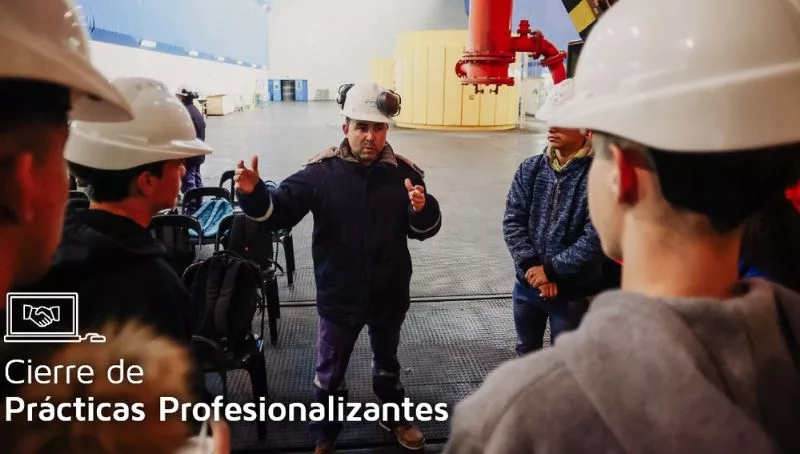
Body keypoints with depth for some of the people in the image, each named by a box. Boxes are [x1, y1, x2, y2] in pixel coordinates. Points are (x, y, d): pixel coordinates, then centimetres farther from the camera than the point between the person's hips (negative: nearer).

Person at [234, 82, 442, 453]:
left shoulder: (403, 171, -8)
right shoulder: (322, 171, -13)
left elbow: (425, 229, -7)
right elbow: (278, 212, -16)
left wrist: (422, 209, -29)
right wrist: (253, 194, -37)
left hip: (389, 293, 2)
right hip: (339, 294, -2)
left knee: (387, 362, 26)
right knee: (330, 372, 16)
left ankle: (394, 417, 51)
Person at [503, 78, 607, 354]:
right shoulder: (531, 169, -1)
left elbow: (595, 238, -20)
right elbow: (512, 221, -5)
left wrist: (551, 270, -19)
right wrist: (532, 267, -16)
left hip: (574, 292, -4)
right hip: (528, 285, 5)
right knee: (526, 353, 24)